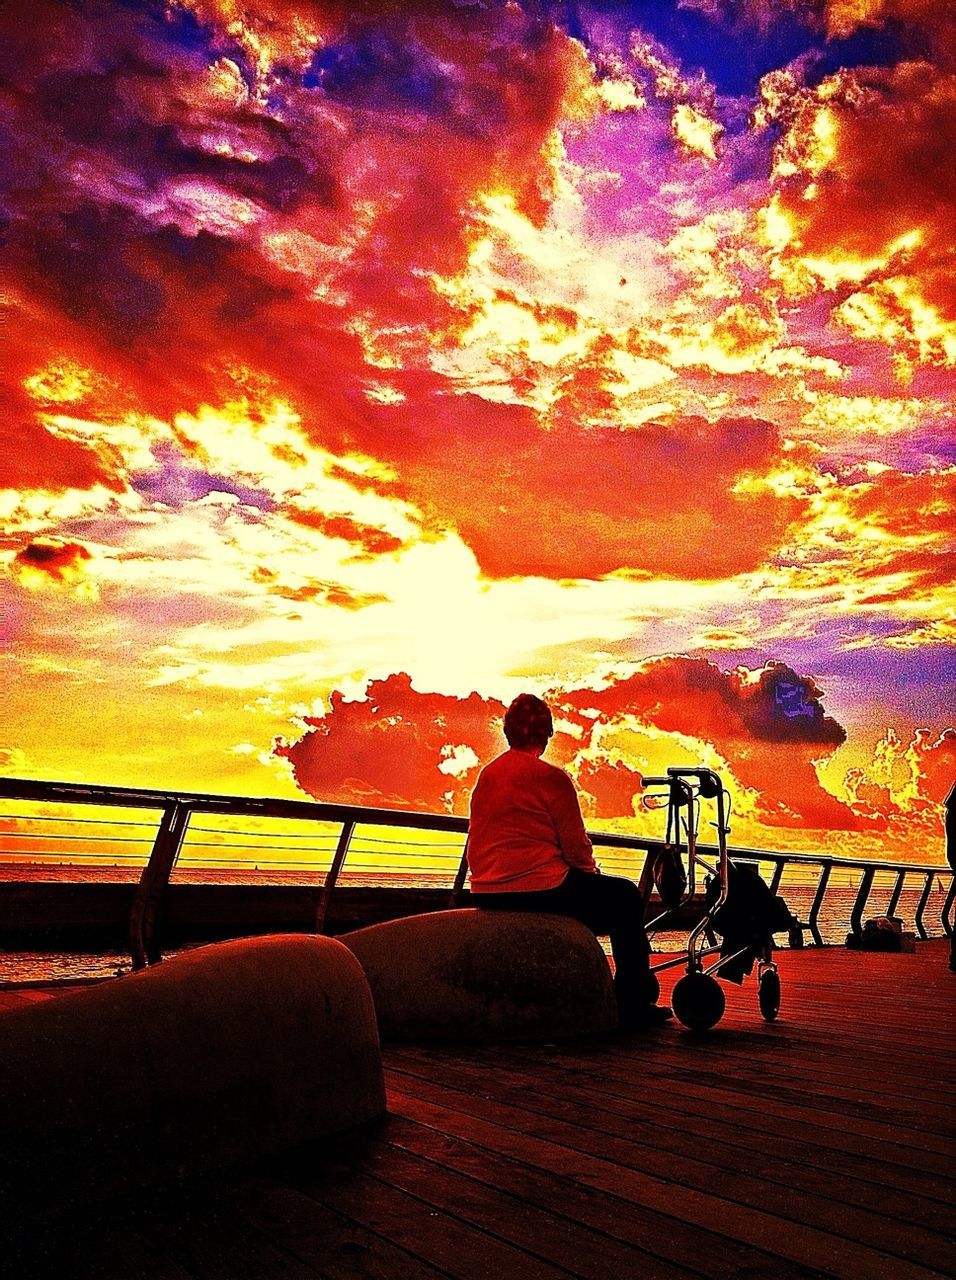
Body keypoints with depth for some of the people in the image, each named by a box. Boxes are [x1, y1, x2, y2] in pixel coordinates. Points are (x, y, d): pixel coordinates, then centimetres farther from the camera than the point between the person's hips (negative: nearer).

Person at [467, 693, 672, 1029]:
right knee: (627, 897, 13)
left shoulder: (486, 775, 9)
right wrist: (591, 871, 14)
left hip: (486, 895, 8)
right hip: (540, 890, -8)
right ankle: (633, 1006, 16)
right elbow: (575, 847, -9)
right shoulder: (552, 778, -12)